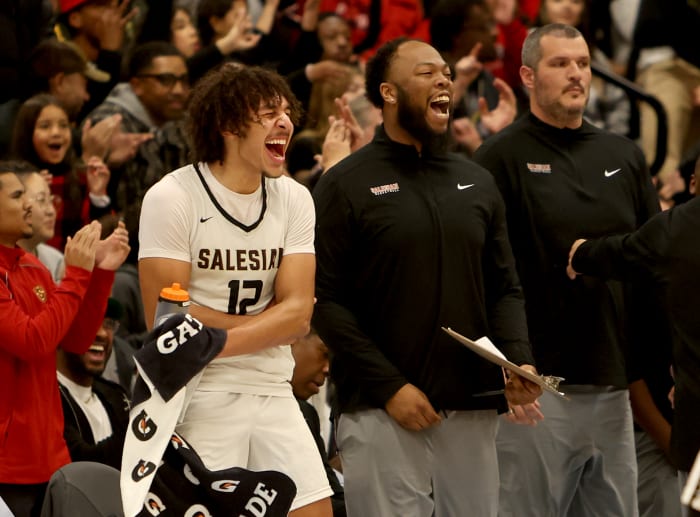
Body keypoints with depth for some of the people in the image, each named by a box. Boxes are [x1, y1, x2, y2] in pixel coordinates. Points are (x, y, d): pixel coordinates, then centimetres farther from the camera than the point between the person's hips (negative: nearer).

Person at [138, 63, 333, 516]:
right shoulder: (172, 198, -7)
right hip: (200, 398, -5)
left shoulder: (294, 199, 9)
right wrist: (271, 322, -6)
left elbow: (298, 314, 0)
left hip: (273, 393, 5)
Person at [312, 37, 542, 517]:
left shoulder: (478, 182, 16)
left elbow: (505, 289, 17)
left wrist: (518, 359, -3)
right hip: (382, 413, -5)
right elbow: (326, 300, -7)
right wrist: (389, 386, -14)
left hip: (473, 410, 5)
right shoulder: (346, 185, -1)